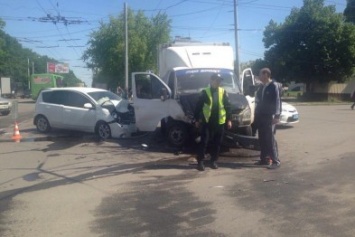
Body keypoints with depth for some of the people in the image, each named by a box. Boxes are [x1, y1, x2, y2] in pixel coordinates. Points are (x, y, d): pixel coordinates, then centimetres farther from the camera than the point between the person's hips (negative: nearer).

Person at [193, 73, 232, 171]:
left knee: (217, 143, 8)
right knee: (204, 142, -3)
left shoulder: (223, 92, 7)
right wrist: (197, 119, 0)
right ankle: (200, 162, 4)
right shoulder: (205, 92, 0)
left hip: (219, 122, 3)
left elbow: (228, 106, 7)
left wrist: (229, 119, 1)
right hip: (207, 122, -3)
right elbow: (198, 106, 1)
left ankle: (214, 161, 20)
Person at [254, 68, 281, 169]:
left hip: (269, 117, -7)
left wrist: (277, 115, -21)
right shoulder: (261, 87, 15)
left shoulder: (273, 86, -8)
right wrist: (256, 114, 12)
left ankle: (275, 161, -4)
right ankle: (264, 159, 17)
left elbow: (277, 101, -14)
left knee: (270, 139, -9)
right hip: (260, 116, 7)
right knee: (262, 139, 9)